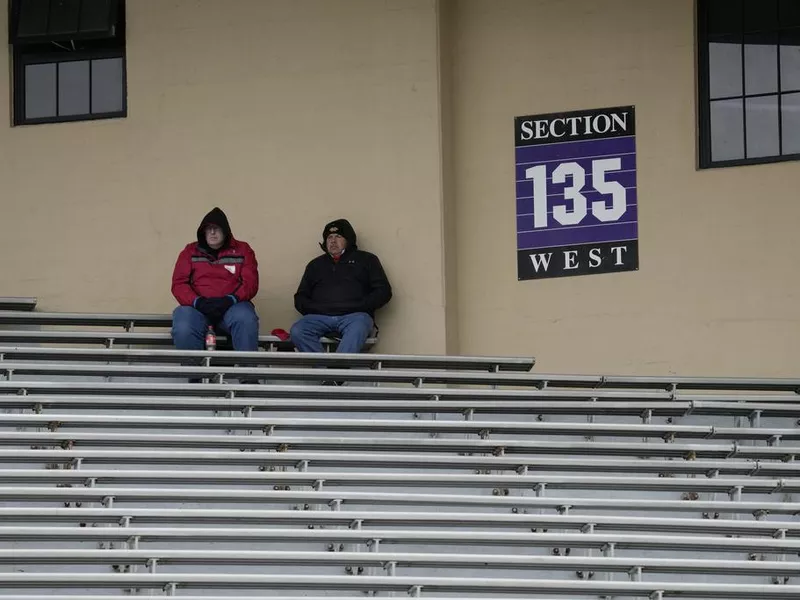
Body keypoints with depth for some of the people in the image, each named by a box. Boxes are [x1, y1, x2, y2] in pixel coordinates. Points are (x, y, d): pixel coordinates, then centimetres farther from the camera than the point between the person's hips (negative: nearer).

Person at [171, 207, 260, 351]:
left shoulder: (242, 250, 12)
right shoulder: (190, 252, 14)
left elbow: (250, 283, 3)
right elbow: (179, 284, 5)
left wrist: (231, 299, -16)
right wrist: (197, 301, -15)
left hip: (232, 307, 0)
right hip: (198, 307, 0)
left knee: (246, 320, -36)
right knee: (183, 329, -35)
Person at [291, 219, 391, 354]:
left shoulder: (366, 260, 21)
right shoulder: (315, 265, 30)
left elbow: (384, 291, 12)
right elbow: (300, 298, 27)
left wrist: (359, 306, -5)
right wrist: (313, 308, 3)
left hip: (354, 315, -3)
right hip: (320, 316, 3)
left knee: (356, 330, -40)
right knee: (297, 331, -30)